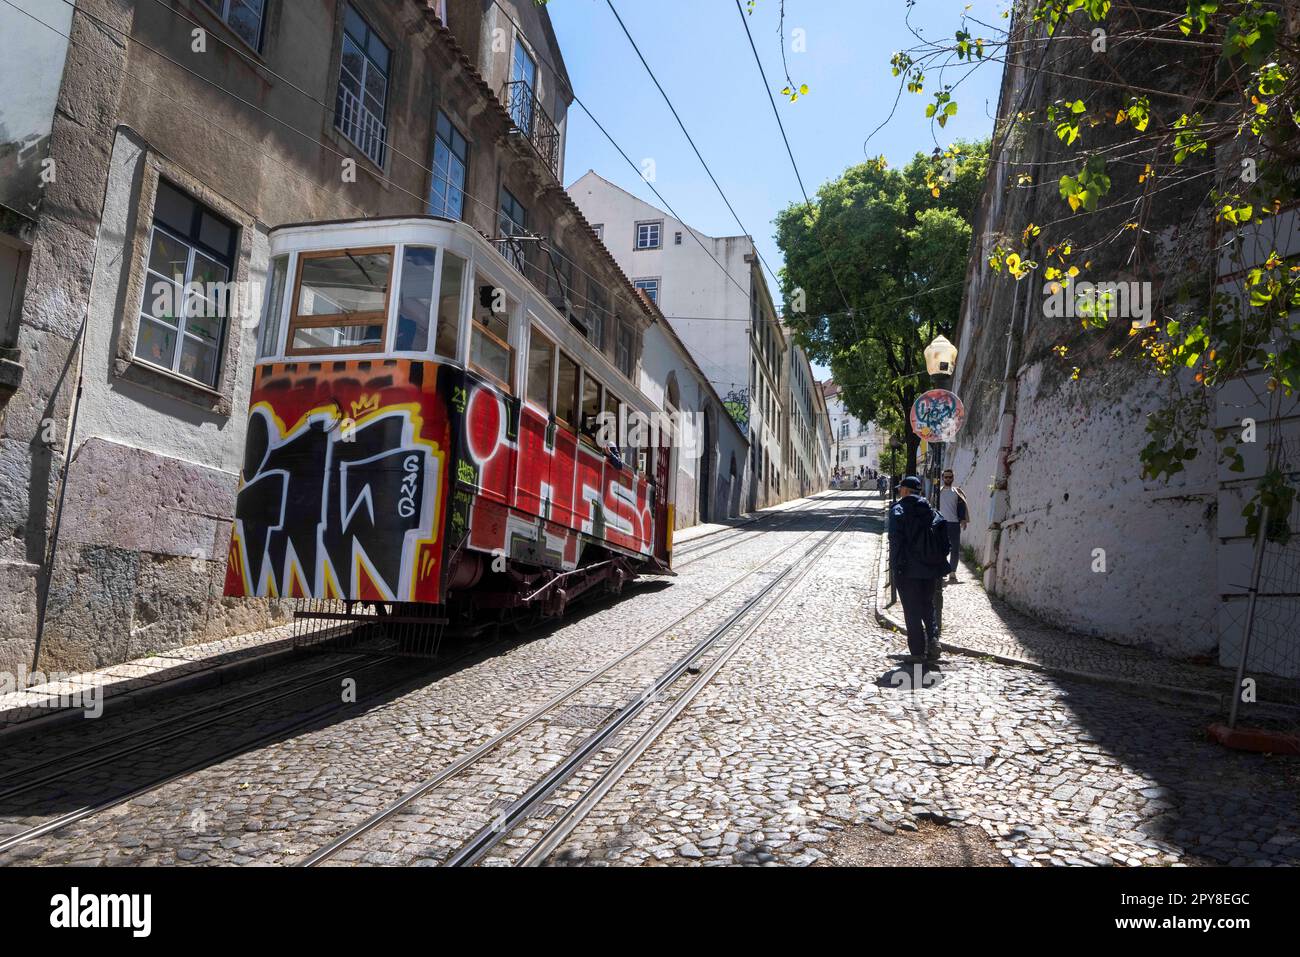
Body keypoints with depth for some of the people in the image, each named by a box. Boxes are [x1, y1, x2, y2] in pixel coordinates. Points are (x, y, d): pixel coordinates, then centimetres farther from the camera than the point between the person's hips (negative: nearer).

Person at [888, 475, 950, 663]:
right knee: (928, 607, 18)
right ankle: (933, 638, -2)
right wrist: (940, 567, 12)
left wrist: (895, 564, -11)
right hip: (929, 569, 5)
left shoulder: (899, 509, -7)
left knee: (912, 611, 3)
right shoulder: (930, 510, 9)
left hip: (908, 570, -5)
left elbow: (895, 538, -16)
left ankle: (918, 651, 5)